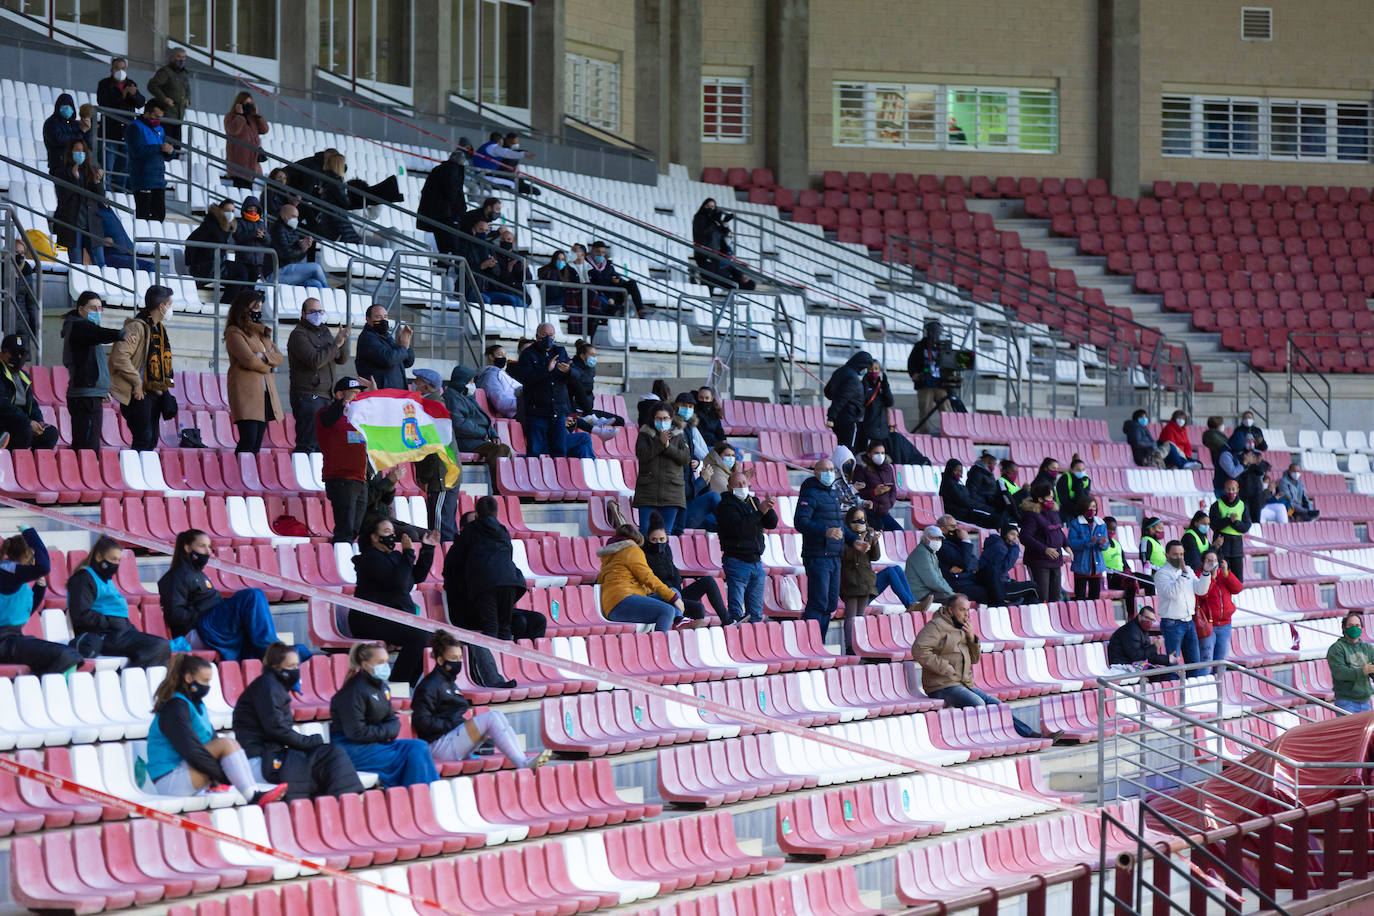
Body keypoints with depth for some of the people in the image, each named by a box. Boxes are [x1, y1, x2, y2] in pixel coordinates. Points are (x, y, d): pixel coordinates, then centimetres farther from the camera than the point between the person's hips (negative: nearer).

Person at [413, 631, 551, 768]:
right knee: (491, 717, -21)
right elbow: (422, 722, -15)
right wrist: (451, 725, -16)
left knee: (498, 715, -5)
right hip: (440, 744, -10)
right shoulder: (429, 686, -7)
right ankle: (522, 764, -29)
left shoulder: (450, 683, 24)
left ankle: (523, 760, -21)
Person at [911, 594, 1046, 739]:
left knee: (995, 704, 1)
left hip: (964, 684, 9)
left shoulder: (962, 629, 20)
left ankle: (1031, 735, -1)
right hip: (944, 686, -9)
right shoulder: (936, 626, -7)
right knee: (978, 703, -29)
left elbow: (975, 659, 22)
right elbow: (919, 650, -22)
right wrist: (945, 668, -21)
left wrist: (972, 637, 4)